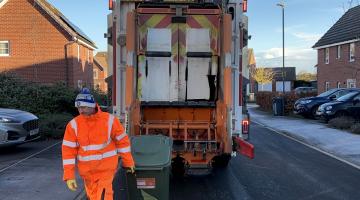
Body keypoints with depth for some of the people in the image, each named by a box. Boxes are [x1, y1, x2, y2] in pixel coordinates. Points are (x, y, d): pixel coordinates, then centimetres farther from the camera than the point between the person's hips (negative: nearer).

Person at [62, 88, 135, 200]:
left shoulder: (109, 120, -11)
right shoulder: (74, 125, -8)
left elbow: (122, 141, -2)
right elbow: (68, 150, -7)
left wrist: (128, 162, 4)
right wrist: (69, 175, -11)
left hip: (106, 168, -3)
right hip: (87, 171, 3)